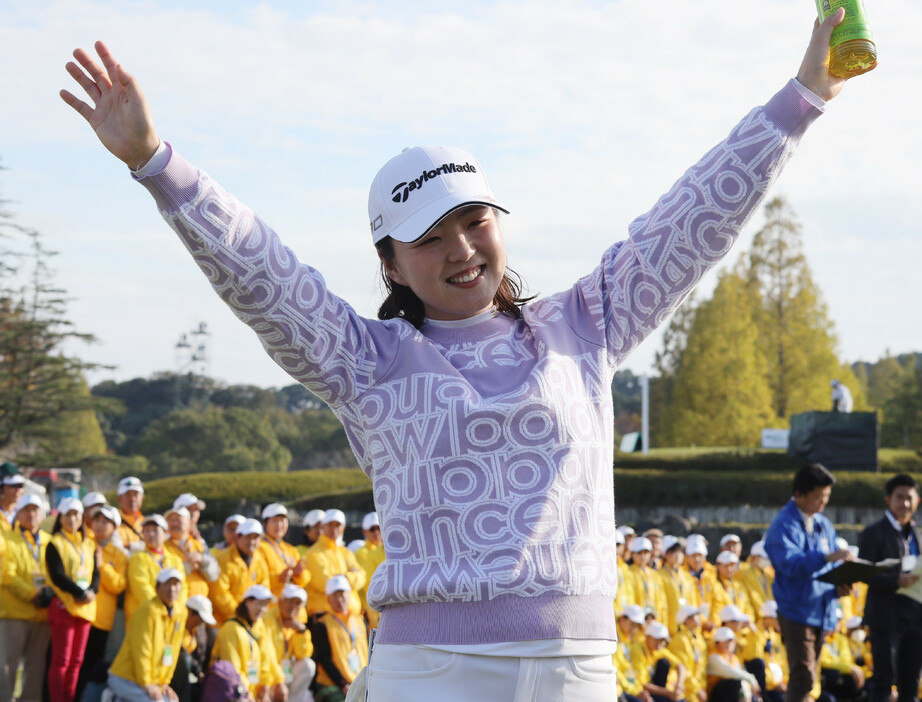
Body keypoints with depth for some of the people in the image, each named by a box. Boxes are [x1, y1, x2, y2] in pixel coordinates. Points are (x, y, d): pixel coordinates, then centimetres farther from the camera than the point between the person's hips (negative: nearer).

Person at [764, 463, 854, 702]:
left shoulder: (824, 525, 14)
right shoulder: (784, 525, -11)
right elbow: (790, 563, -26)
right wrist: (827, 557, -38)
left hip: (820, 609, 8)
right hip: (796, 610, -8)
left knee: (804, 678, 11)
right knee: (804, 677, -16)